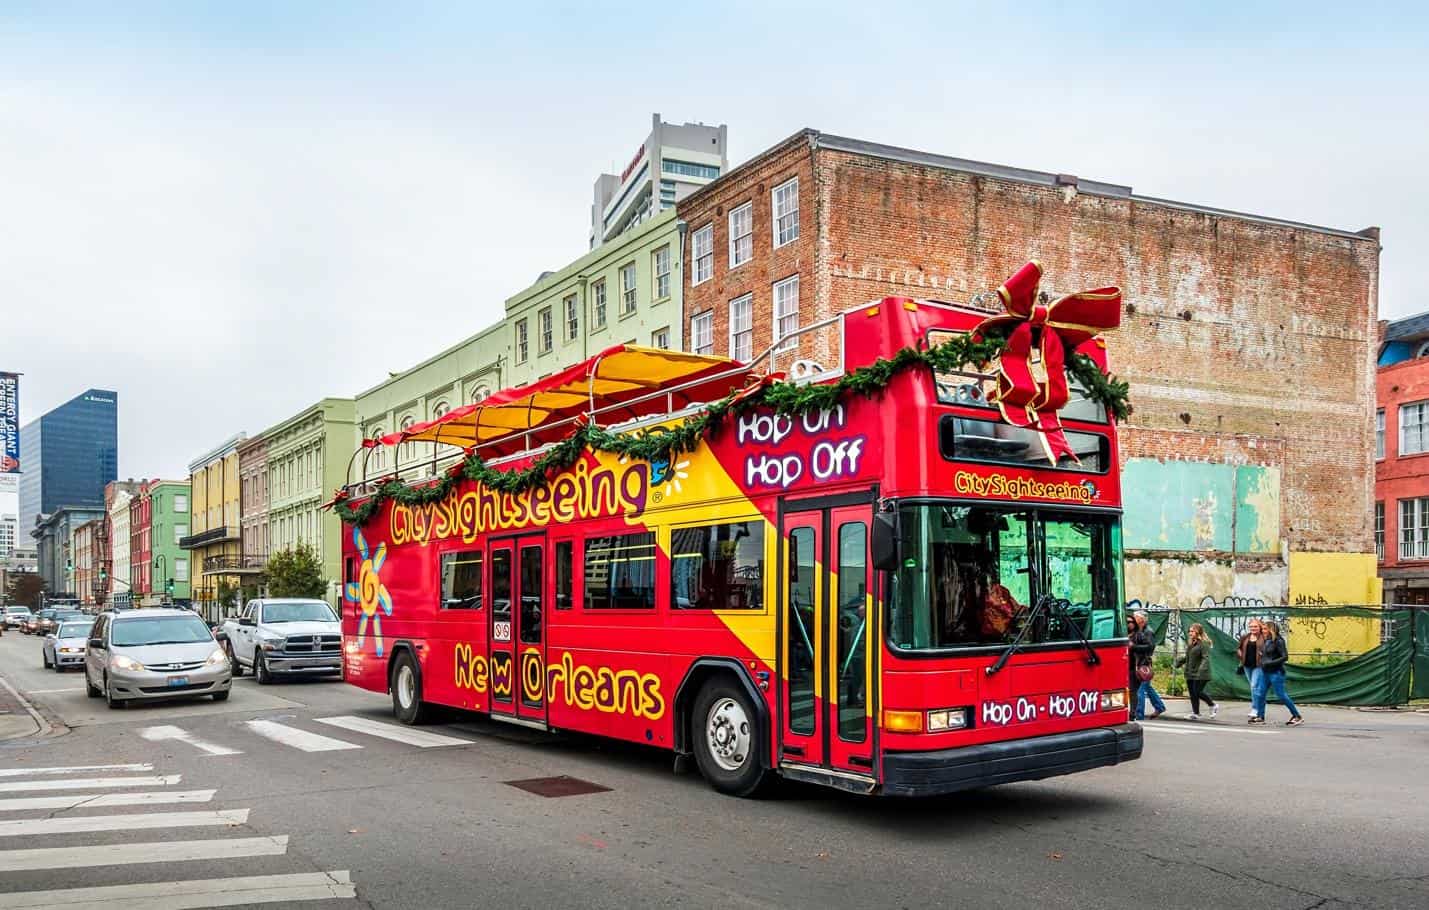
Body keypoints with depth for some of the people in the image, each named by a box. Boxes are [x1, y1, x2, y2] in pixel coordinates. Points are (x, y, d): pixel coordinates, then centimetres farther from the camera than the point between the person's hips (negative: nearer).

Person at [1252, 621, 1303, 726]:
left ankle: (1297, 716, 6)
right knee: (1261, 694, 6)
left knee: (1281, 695, -4)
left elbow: (1285, 657, -18)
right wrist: (1262, 656, 4)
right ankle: (1260, 717, 14)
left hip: (1275, 673, -8)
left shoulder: (1278, 641, -14)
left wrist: (1270, 663, -21)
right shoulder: (1266, 641, 9)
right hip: (1265, 672, 8)